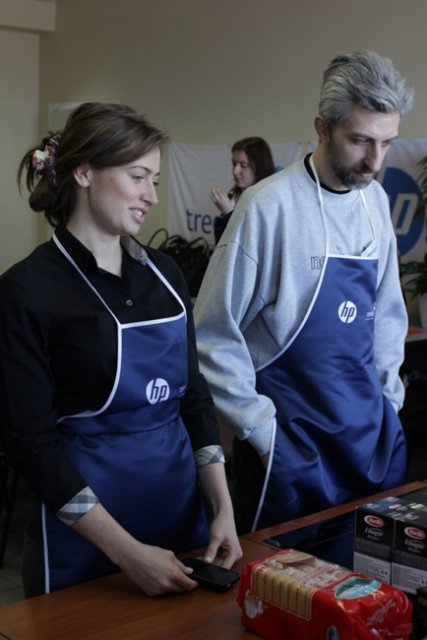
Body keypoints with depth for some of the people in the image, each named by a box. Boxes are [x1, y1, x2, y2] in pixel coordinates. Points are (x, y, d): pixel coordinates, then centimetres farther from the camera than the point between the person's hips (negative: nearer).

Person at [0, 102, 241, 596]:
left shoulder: (163, 273, 5)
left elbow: (194, 395, 8)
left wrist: (224, 509, -2)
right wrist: (126, 551, -19)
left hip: (184, 503, 6)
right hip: (85, 542, -5)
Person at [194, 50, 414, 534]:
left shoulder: (376, 202, 3)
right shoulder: (270, 206, -16)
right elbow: (214, 335, -13)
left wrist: (389, 395, 8)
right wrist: (261, 431, -12)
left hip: (372, 432, 6)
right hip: (292, 439, -6)